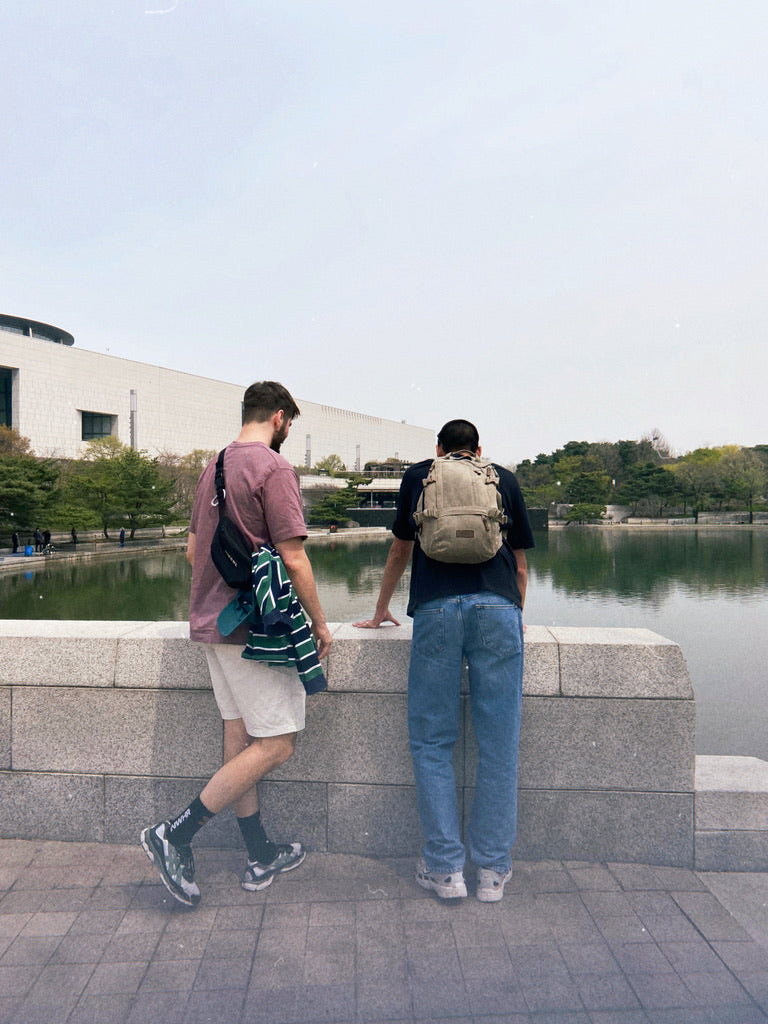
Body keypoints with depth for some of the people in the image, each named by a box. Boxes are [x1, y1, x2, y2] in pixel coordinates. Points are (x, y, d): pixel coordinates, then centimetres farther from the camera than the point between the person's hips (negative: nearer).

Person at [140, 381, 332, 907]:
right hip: (255, 627, -9)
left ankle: (261, 856, 26)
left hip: (214, 622, 10)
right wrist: (319, 622, -7)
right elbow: (293, 558, -17)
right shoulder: (273, 467, -13)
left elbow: (194, 549, 18)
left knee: (240, 737, 14)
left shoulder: (214, 466, 13)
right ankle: (175, 835, 2)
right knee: (276, 744, 0)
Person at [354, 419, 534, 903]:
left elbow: (400, 551, 29)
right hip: (498, 608, 1)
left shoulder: (418, 475, 22)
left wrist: (381, 611, 42)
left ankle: (445, 868, 12)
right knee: (499, 744, 7)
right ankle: (493, 870, 15)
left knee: (432, 741, 9)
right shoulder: (505, 479, 22)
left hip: (436, 609, -1)